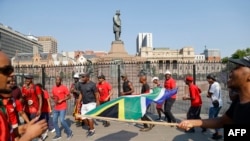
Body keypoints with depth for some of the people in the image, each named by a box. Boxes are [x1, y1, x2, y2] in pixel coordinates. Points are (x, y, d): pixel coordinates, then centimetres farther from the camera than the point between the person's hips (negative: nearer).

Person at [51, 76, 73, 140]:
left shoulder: (64, 87, -10)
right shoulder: (53, 88, 8)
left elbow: (69, 96, -8)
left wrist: (61, 100, -18)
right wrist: (54, 98, -3)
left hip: (62, 107, -7)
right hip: (56, 107, 7)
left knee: (62, 120, -12)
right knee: (54, 121, 7)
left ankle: (69, 132, 9)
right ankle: (58, 134, 22)